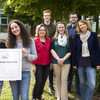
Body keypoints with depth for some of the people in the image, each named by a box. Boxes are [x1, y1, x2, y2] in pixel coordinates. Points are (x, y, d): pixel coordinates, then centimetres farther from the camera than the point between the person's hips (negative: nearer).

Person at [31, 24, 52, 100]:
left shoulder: (49, 40, 5)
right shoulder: (35, 41, -6)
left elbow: (50, 52, 10)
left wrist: (51, 62, 8)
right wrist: (33, 65, -10)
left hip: (46, 65, 4)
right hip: (38, 65, -4)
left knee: (44, 81, 9)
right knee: (38, 81, -4)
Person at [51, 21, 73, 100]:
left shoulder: (69, 38, 5)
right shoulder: (54, 38, 7)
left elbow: (70, 51, 0)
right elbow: (52, 49, 0)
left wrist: (63, 59, -11)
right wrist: (58, 59, -12)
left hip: (66, 62, -1)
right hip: (56, 61, 1)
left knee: (64, 79, -4)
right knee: (58, 79, 7)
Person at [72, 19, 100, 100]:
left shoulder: (93, 35, -1)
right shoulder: (77, 37, 4)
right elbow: (75, 50, 6)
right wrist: (74, 63, 2)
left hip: (91, 62, -2)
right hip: (80, 62, 2)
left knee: (92, 84, -10)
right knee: (82, 82, 11)